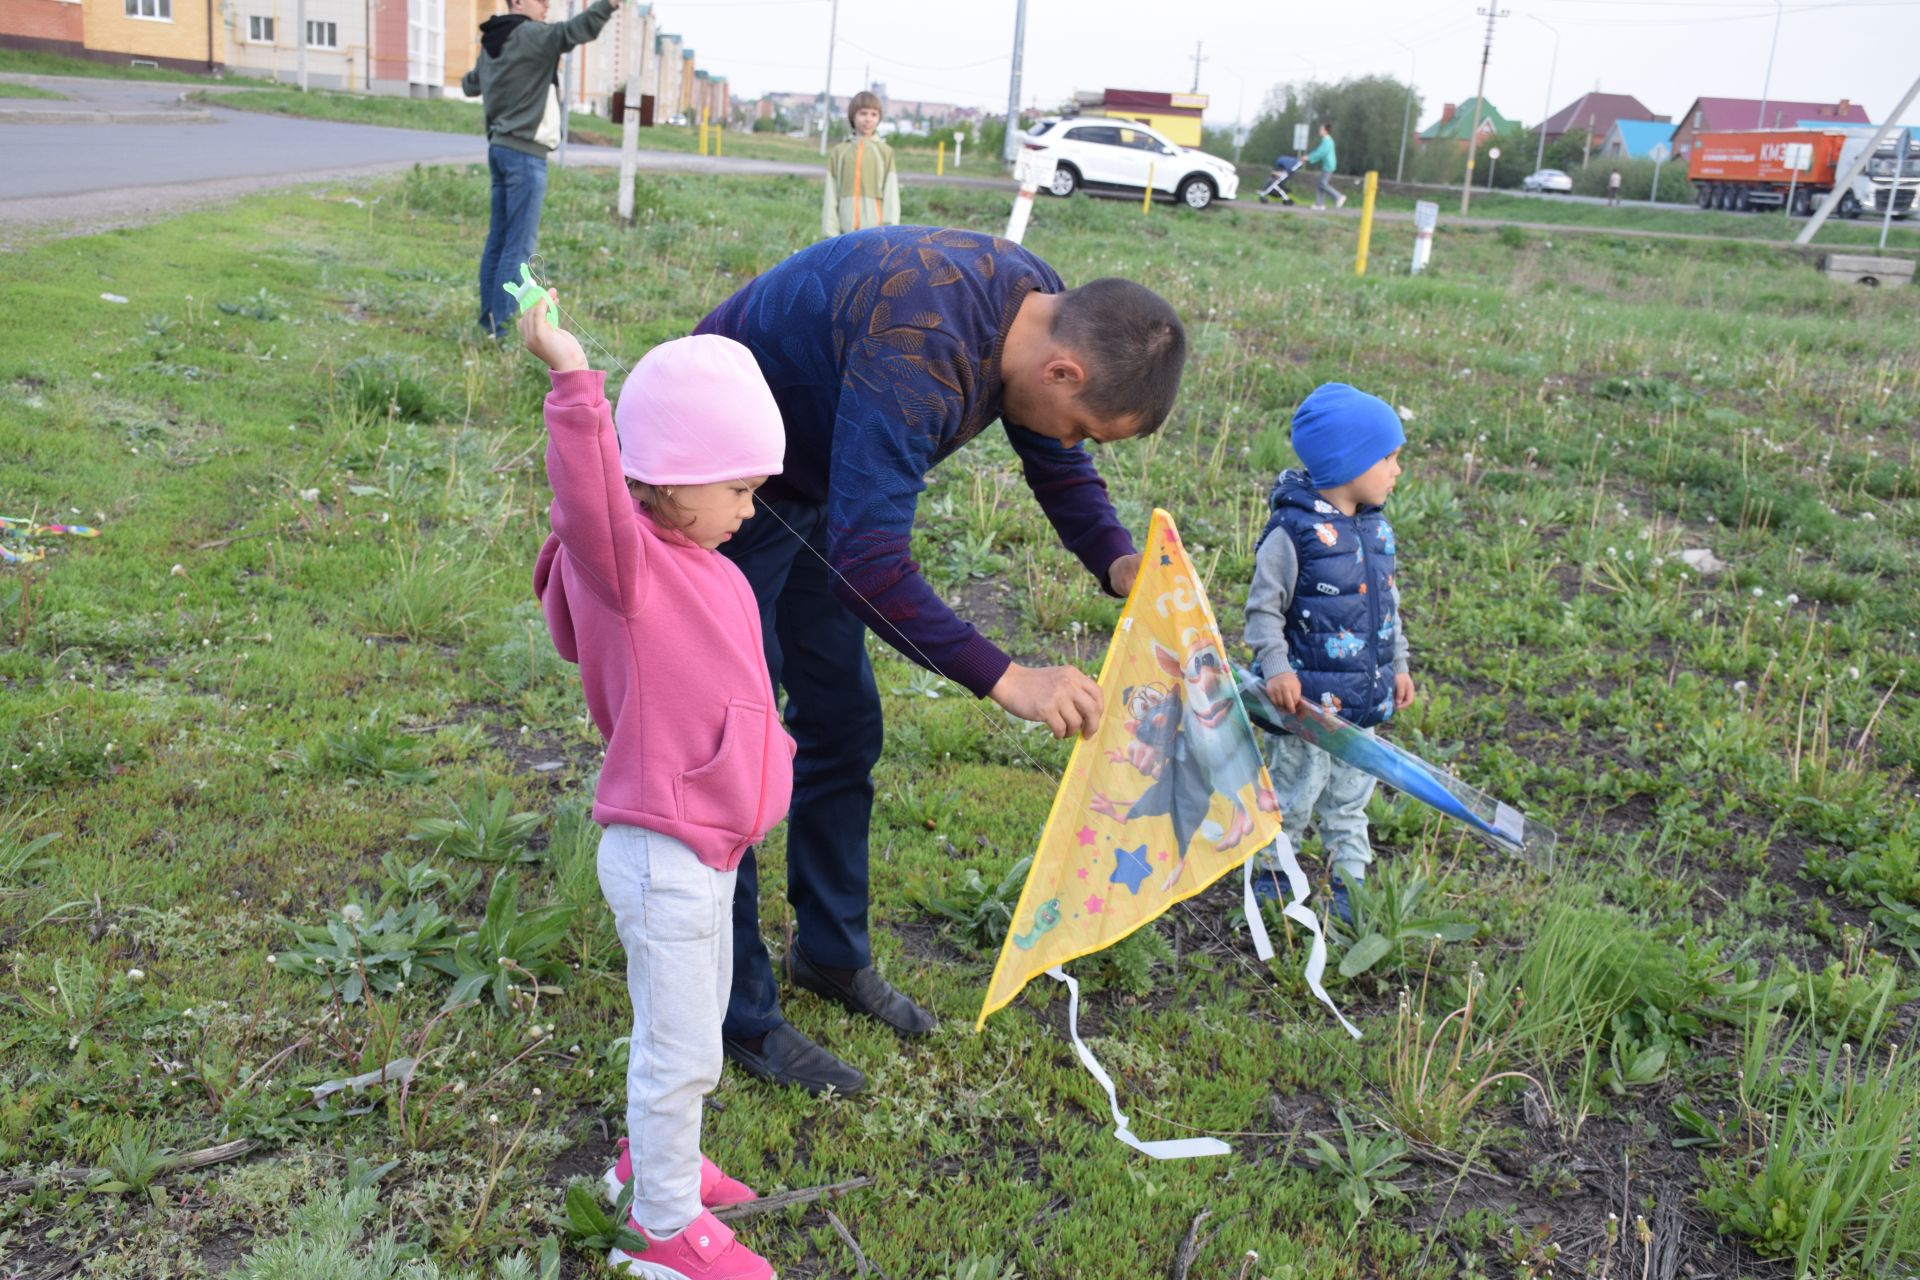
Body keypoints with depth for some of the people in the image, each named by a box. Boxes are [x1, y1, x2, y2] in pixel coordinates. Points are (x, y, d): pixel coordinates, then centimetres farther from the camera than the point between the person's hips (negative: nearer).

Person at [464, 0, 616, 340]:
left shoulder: (492, 43, 16)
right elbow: (574, 31, -26)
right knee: (520, 245, -8)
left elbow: (470, 84, 32)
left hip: (500, 147, 9)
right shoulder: (529, 35, -10)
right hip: (525, 153, -9)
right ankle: (503, 325, -10)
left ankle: (489, 318, 16)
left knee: (498, 239, 12)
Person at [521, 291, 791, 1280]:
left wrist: (765, 749, 23)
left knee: (697, 1024, 26)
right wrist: (574, 380, -52)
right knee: (681, 1050, 5)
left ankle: (654, 1159, 48)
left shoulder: (704, 569, 8)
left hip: (711, 847, 10)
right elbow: (590, 500, -44)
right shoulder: (623, 563, -21)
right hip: (662, 857, -10)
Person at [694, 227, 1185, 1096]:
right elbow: (870, 567, -42)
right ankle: (740, 1017, 10)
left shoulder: (1041, 310, -10)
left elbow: (1059, 468, 3)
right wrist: (1005, 680, -42)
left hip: (815, 489, 9)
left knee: (843, 726, 14)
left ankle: (832, 953, 32)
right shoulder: (917, 357, -38)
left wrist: (1117, 565, -15)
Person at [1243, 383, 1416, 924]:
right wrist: (1276, 668, -21)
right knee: (1294, 790, 4)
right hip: (1308, 696, -7)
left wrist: (1399, 665, 19)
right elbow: (1263, 607, -14)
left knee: (1351, 794, 17)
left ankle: (1349, 880, 30)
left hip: (1365, 696, 7)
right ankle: (1268, 872, 23)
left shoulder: (1376, 528, 7)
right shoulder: (1294, 530, -17)